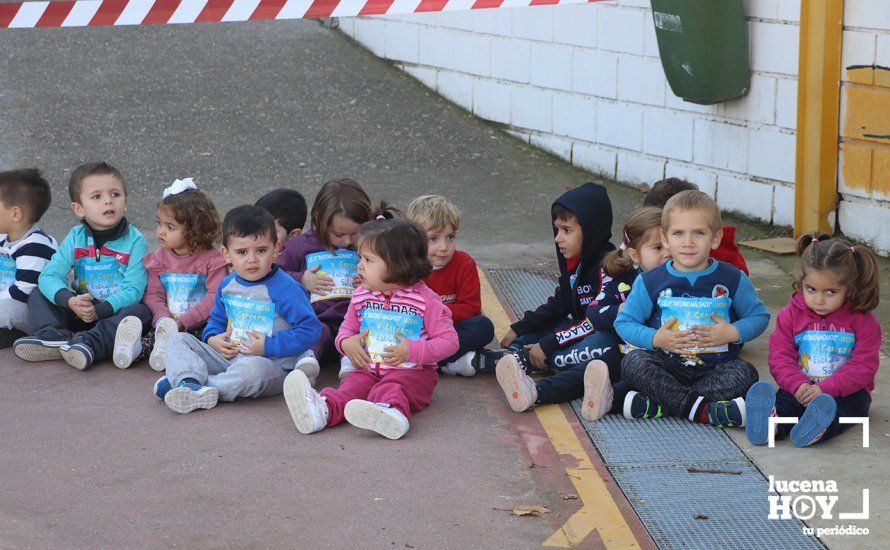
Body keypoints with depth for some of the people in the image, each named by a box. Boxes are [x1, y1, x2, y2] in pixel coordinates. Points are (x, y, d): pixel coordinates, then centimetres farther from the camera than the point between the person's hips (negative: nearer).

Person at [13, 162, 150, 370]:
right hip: (81, 311, 4)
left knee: (141, 312, -33)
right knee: (37, 297, -8)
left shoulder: (134, 240, -10)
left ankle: (90, 343, -45)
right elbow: (48, 276, -9)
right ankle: (54, 336, -33)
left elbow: (133, 290, -17)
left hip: (114, 312, -3)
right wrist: (70, 301, -29)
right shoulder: (76, 238, 0)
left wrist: (99, 311, -31)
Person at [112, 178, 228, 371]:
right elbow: (153, 294, 6)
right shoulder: (158, 258, 12)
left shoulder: (212, 261, -4)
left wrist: (182, 322, -20)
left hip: (200, 325, -5)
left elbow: (214, 299, -12)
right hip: (167, 322, 5)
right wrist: (163, 318, -16)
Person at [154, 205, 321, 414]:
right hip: (228, 357, 7)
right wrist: (212, 339, 3)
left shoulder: (285, 288, -12)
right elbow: (216, 319, 27)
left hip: (271, 364, -7)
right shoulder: (227, 286, 9)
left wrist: (268, 346, -19)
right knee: (178, 340, 0)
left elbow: (310, 329, -16)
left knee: (252, 367, -42)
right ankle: (189, 383, -29)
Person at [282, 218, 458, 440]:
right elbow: (347, 327, 24)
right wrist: (346, 342, -1)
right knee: (351, 386, -26)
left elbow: (449, 341, -7)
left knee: (391, 388, -35)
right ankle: (324, 409, -56)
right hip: (369, 369, 4)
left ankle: (392, 411, -68)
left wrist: (412, 351, -18)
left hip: (412, 371, -4)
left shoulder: (425, 300, -7)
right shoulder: (361, 296, 10)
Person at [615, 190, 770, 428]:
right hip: (667, 367, 0)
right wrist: (655, 339, -13)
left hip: (715, 368, 0)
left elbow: (760, 316, 8)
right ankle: (703, 409, -33)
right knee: (632, 361, -27)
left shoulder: (733, 279, 1)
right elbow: (624, 322, 3)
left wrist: (732, 334, -11)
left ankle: (654, 405, -30)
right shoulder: (651, 282, 0)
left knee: (745, 372, -29)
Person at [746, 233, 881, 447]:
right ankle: (772, 423, -62)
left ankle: (818, 427, -66)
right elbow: (780, 357, -1)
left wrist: (825, 389, -25)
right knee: (785, 397, -30)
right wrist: (798, 385, -22)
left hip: (846, 391, -2)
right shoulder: (790, 314, 5)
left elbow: (863, 366, -11)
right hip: (801, 388, 2)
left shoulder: (862, 321, -4)